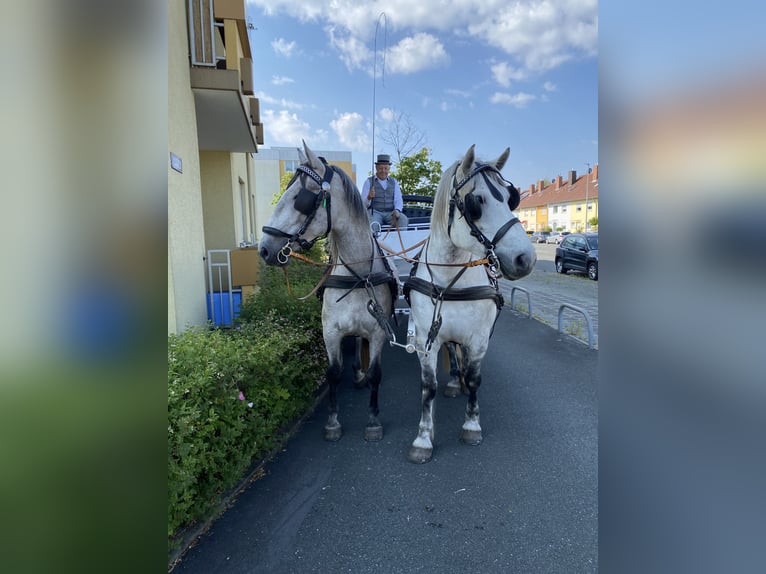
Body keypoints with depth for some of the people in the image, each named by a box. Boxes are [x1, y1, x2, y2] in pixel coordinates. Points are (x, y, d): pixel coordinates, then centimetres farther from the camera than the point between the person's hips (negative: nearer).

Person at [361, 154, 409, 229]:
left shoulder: (394, 182, 16)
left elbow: (398, 201, 7)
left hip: (390, 213, 3)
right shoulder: (369, 182, 7)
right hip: (375, 213, -2)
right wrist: (369, 197, -24)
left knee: (403, 219, -29)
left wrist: (397, 211, -16)